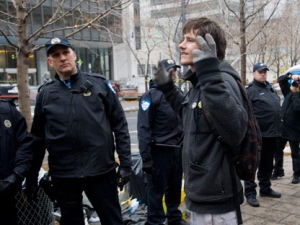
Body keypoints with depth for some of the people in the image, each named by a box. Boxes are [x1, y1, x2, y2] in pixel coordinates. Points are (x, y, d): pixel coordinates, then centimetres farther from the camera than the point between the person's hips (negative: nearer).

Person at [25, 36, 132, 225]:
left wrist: (125, 163, -5)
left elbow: (120, 125, 0)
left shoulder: (99, 84, 0)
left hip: (101, 170, -2)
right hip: (63, 175, 2)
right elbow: (38, 138, 9)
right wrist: (32, 177, 10)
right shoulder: (45, 94, 6)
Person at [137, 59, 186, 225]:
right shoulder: (151, 96, -9)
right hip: (159, 152, -6)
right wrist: (146, 158, -20)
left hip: (177, 150, 7)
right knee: (156, 191, 2)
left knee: (175, 190, 17)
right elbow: (144, 129, -15)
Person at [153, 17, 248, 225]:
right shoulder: (200, 83, 9)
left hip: (215, 200, -10)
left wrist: (209, 75, -41)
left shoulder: (222, 82, -21)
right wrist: (167, 88, 20)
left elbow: (234, 132, -37)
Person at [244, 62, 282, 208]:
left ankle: (265, 188, 29)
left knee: (267, 163, 17)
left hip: (272, 132, 8)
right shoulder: (251, 90, -8)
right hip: (258, 134, -8)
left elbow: (277, 107, 23)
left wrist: (277, 128, 17)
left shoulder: (270, 87, 16)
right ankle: (250, 193, 4)